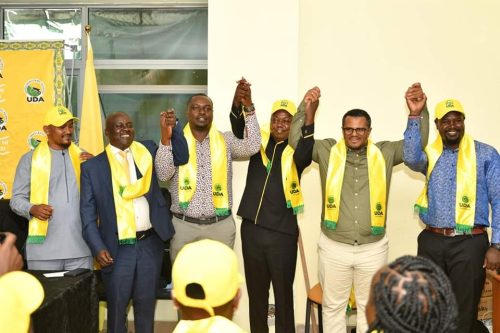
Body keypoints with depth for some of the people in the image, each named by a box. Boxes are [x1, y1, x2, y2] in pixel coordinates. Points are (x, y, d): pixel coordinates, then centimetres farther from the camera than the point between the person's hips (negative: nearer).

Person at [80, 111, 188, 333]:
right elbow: (87, 213, 0)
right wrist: (98, 248, -9)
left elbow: (181, 157, 4)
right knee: (116, 307, 11)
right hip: (117, 248, -2)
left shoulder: (147, 150, 8)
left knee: (146, 305, 14)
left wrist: (171, 130, -11)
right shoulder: (92, 166, 1)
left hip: (150, 244, 2)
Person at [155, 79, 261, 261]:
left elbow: (252, 147, -13)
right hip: (183, 225, -1)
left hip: (221, 225, 1)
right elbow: (163, 174, -10)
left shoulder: (226, 140, 5)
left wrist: (249, 108, -21)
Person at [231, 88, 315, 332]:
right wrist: (238, 102, -33)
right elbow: (238, 128, -11)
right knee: (256, 292, 16)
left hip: (282, 233, -3)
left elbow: (305, 153, -25)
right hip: (251, 229, 3)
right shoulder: (259, 142, 6)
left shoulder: (296, 151, -2)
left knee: (283, 294, 7)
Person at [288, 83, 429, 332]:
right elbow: (297, 140, -5)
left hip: (373, 248, 1)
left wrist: (418, 111, -18)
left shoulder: (385, 153, 1)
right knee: (333, 306, 13)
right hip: (333, 247, -1)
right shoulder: (328, 151, 0)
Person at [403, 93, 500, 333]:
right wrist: (414, 116, -21)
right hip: (432, 242, 3)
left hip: (469, 243, -3)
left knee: (463, 312, 5)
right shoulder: (430, 154, 7)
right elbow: (411, 159, -17)